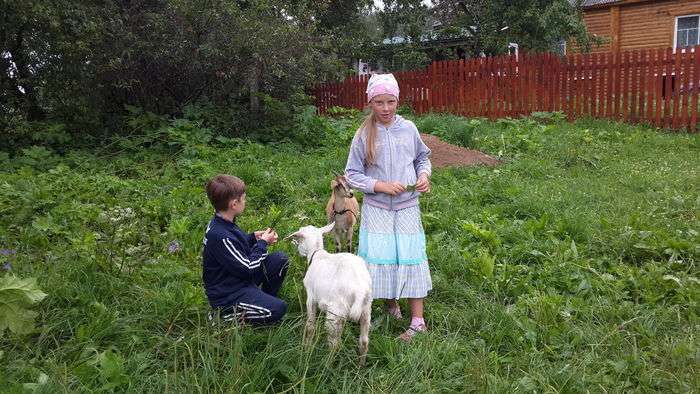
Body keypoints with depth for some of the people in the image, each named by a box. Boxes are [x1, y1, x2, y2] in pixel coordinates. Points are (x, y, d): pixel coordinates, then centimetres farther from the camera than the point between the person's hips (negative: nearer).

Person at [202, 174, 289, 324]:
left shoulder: (221, 223, 0)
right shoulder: (220, 236, -29)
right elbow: (248, 268, -22)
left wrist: (253, 237, 3)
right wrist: (262, 243, -9)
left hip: (238, 279, 9)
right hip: (227, 295, -9)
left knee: (280, 259, 2)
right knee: (278, 309, -21)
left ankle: (264, 298, 16)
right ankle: (226, 314, -6)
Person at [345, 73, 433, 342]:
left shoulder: (408, 129, -1)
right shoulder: (364, 135, -5)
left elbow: (423, 157, 15)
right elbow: (352, 175, -4)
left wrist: (424, 175, -6)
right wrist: (381, 186, -17)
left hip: (407, 206, 1)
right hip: (376, 208, -1)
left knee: (411, 258, 1)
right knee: (380, 257, 2)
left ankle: (418, 322, 8)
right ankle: (390, 301, 29)